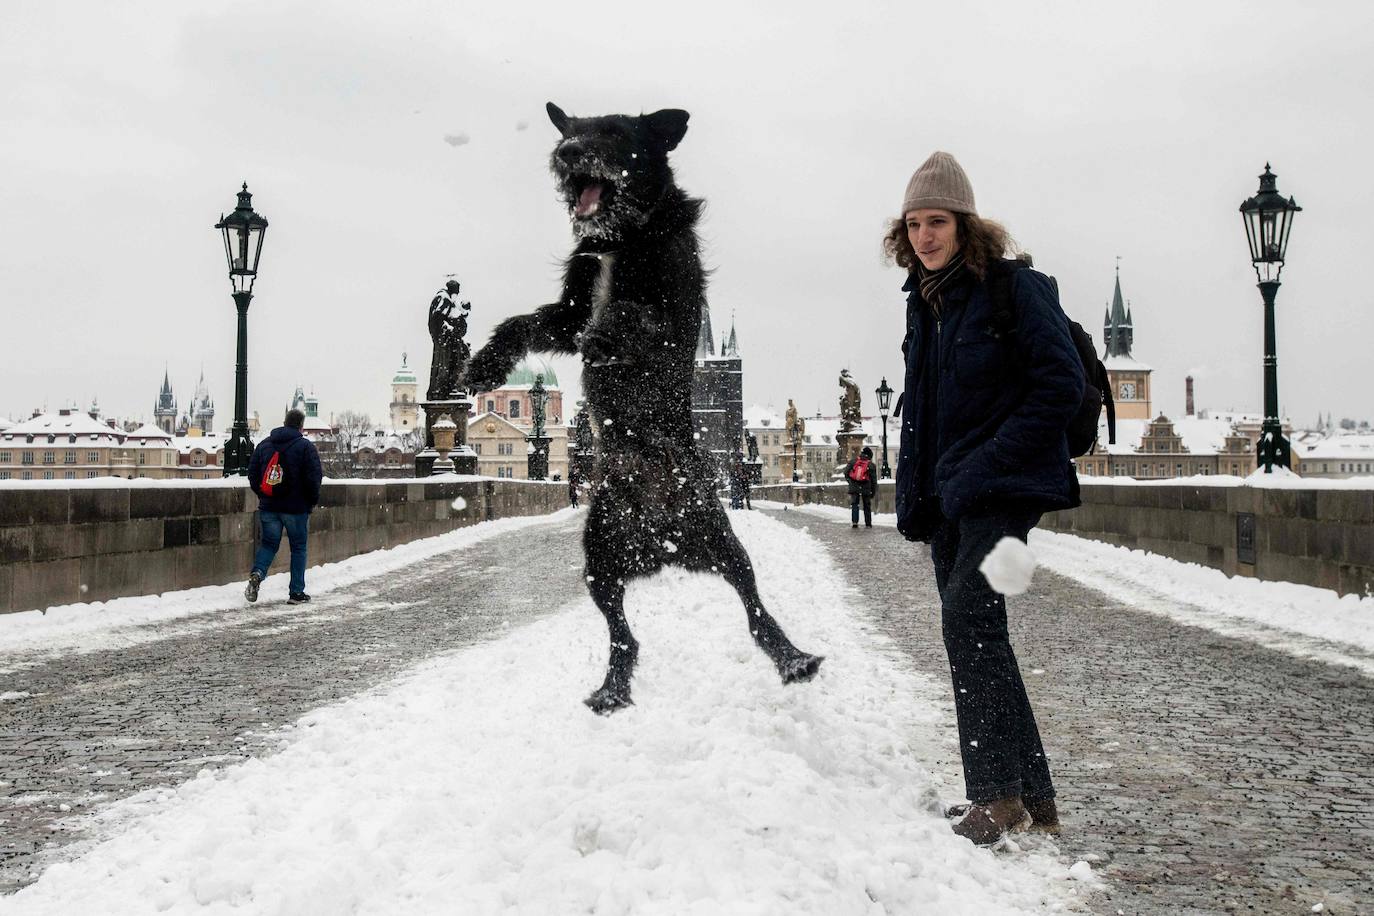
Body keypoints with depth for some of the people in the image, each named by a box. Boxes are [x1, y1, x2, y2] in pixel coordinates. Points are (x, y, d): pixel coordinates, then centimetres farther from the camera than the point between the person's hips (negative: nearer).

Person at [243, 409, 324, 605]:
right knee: (298, 548, 7)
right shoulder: (306, 446, -7)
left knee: (268, 544, 14)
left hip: (268, 507, 4)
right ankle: (296, 592, 8)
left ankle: (257, 573, -14)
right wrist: (312, 500, 3)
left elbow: (252, 473, 8)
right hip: (296, 508, -3)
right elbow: (314, 478, -11)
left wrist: (262, 494, 18)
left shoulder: (264, 444, 8)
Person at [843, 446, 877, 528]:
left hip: (854, 487, 0)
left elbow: (846, 472, 1)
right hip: (866, 488, 0)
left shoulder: (853, 460, 1)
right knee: (867, 506, 12)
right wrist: (873, 492, 12)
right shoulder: (871, 465, 1)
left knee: (854, 504, 7)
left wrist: (849, 481, 16)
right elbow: (874, 480, 4)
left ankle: (855, 521, -7)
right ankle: (868, 524, 14)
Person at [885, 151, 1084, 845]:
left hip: (1002, 487, -8)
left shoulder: (1013, 287, -7)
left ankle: (1000, 794, -11)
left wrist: (990, 463, -17)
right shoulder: (924, 302, 15)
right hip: (946, 495, 8)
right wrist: (913, 491, 13)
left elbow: (1061, 385, -14)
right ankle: (1030, 798, 18)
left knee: (967, 614, -20)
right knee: (971, 630, 7)